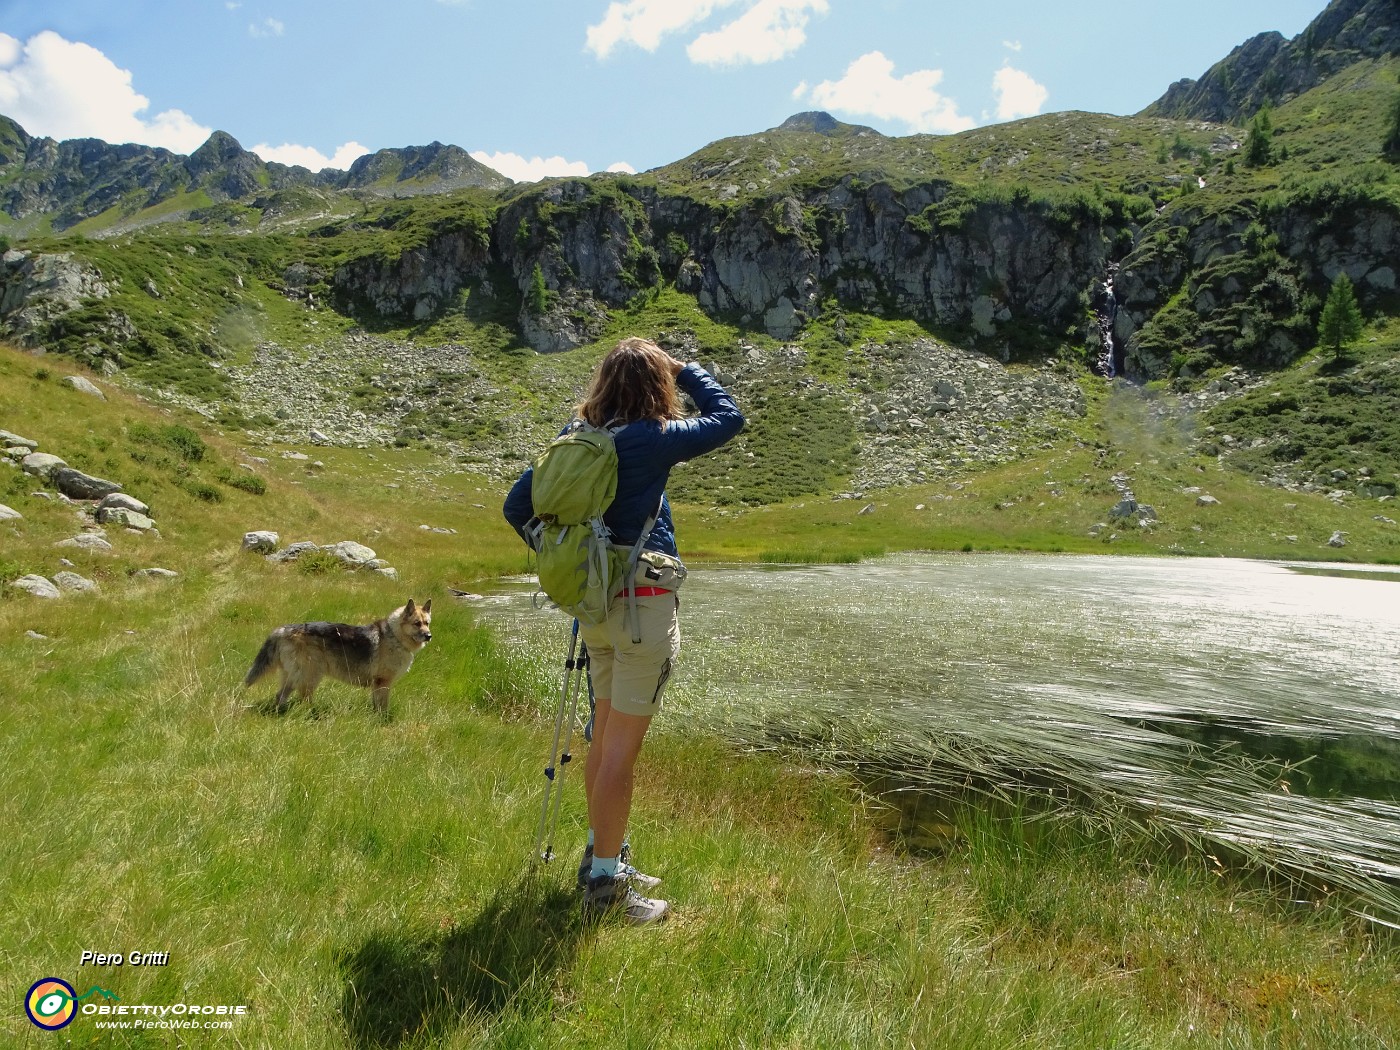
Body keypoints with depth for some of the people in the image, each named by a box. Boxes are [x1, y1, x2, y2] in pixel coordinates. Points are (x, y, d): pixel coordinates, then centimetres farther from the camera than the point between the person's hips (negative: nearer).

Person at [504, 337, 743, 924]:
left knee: (606, 736, 19)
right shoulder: (653, 438, -14)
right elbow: (728, 418, -1)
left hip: (595, 603, 7)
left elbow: (516, 506, 7)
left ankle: (601, 858, 34)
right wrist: (685, 371, 9)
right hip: (645, 604, -7)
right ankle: (605, 886, 11)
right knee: (622, 747, 0)